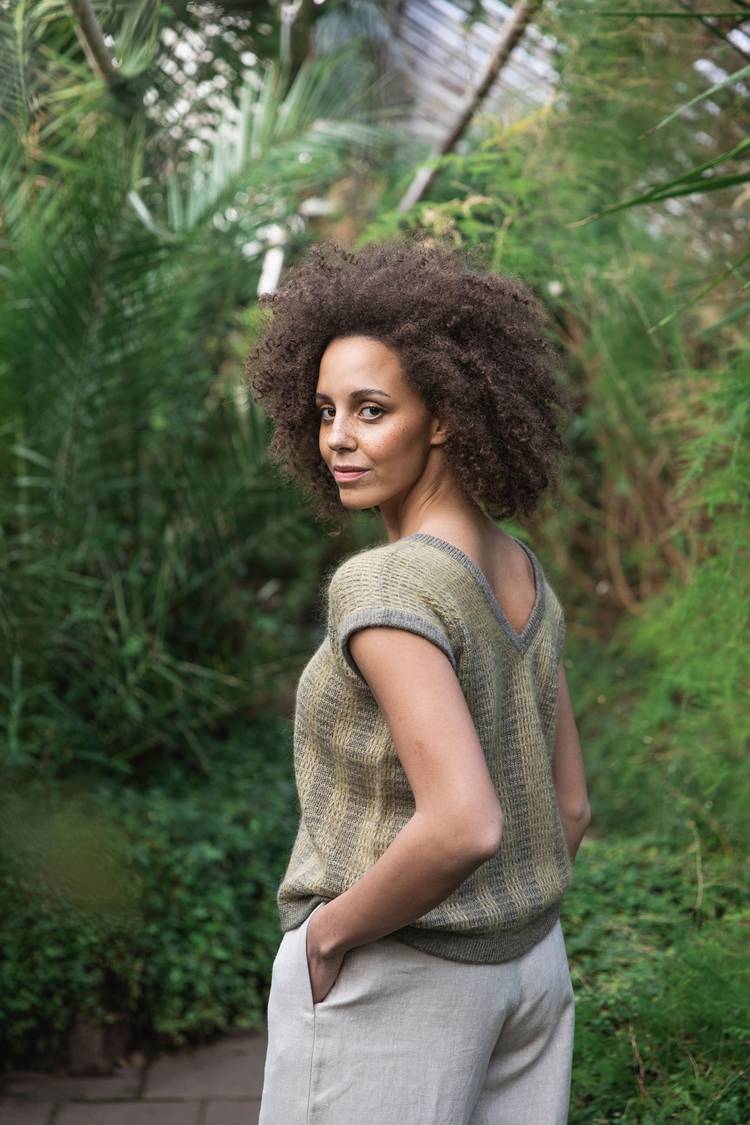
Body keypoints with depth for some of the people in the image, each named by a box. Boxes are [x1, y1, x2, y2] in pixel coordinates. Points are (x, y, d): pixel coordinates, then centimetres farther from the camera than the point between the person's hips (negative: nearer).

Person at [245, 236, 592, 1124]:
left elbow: (462, 826, -32)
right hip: (526, 968, 8)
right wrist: (507, 938, 15)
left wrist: (329, 930, -17)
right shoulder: (523, 577, 3)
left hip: (386, 981, -8)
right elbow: (567, 807, 9)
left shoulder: (382, 587, -23)